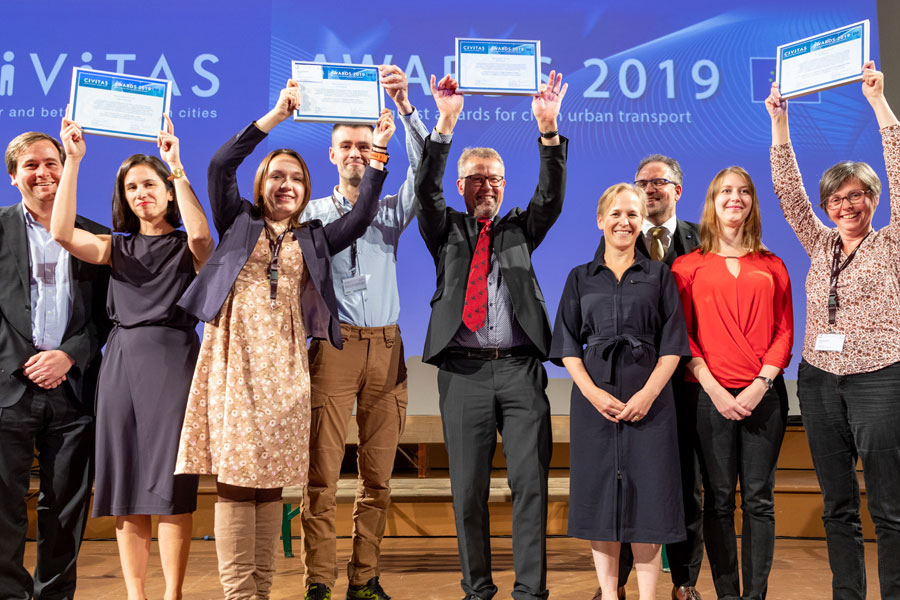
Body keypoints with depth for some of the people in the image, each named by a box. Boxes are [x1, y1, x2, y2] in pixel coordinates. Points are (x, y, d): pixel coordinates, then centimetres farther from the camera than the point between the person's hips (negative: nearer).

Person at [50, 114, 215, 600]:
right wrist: (73, 161, -4)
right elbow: (63, 233, -2)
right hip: (122, 360, 3)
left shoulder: (186, 246, 8)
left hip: (173, 359, -3)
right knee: (126, 484, 3)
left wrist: (177, 167, -17)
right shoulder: (117, 248, 16)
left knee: (171, 485, -6)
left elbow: (201, 235, -17)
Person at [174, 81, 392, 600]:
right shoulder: (239, 223, 14)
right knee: (236, 474, -8)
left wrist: (378, 154, 0)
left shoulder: (312, 240, 19)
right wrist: (277, 115, -4)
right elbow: (220, 165, 0)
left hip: (284, 362, 2)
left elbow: (362, 216, 6)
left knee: (271, 477, 2)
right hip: (236, 356, -2)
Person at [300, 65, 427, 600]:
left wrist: (404, 107, -13)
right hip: (334, 345, -2)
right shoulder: (313, 212, 12)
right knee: (323, 472, -4)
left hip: (386, 347, 2)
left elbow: (425, 166, -1)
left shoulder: (393, 210, 12)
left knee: (378, 475, 5)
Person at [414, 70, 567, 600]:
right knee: (469, 486, 4)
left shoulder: (520, 228, 16)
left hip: (521, 368, 1)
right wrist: (446, 125, -14)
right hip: (464, 370, 0)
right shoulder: (447, 230, 14)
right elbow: (426, 191, -3)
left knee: (531, 481, -2)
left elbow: (551, 196, 0)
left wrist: (548, 129, -13)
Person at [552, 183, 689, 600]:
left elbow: (672, 345, 2)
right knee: (600, 491, 3)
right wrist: (593, 392, -10)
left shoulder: (659, 275, 9)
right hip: (595, 397, 1)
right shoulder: (580, 278, 11)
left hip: (648, 399, -1)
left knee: (647, 490, -1)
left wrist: (648, 394, -12)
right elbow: (567, 346, 5)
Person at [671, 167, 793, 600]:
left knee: (759, 500, 3)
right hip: (711, 395, -1)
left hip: (763, 394, 1)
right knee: (719, 500, 3)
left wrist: (761, 384, -7)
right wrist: (714, 389, -9)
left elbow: (785, 331, 7)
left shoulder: (771, 266, 12)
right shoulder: (689, 266, 7)